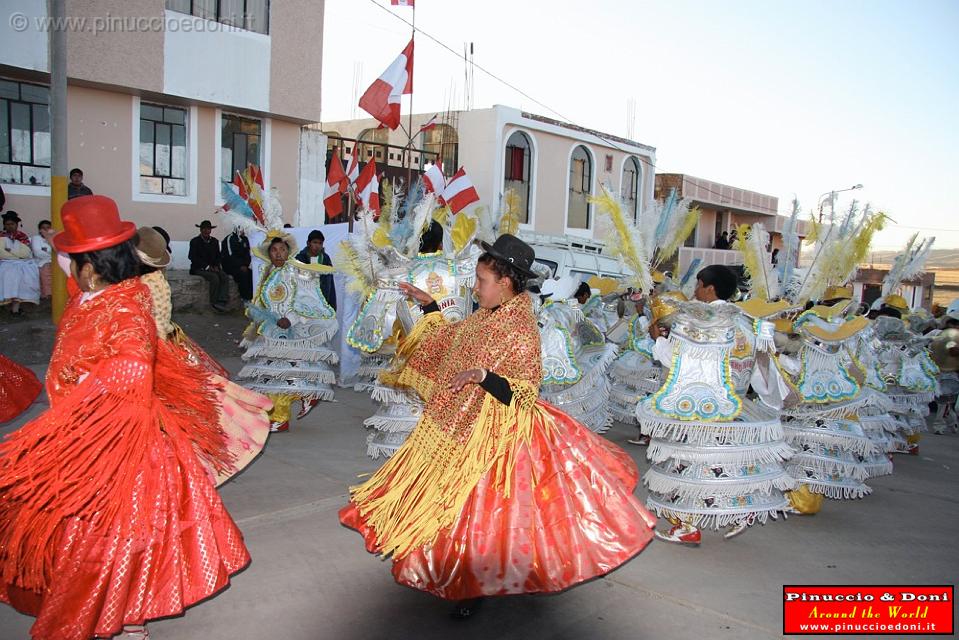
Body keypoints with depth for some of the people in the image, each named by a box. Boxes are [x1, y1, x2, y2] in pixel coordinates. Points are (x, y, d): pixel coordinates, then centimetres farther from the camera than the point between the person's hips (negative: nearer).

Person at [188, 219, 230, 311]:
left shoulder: (214, 241, 16)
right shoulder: (195, 241, 2)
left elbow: (218, 256, 16)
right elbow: (193, 258, -7)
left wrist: (216, 266, -5)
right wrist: (207, 266, -16)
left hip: (213, 268, 4)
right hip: (199, 268, -4)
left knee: (224, 276, -26)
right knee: (214, 277, -32)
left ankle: (222, 302, -36)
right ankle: (214, 303, -24)